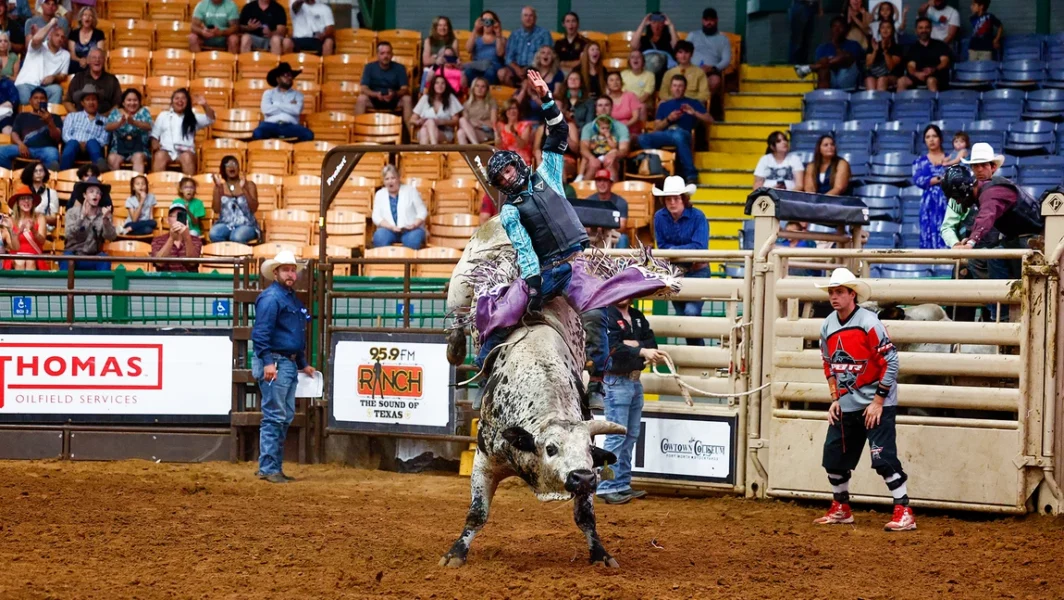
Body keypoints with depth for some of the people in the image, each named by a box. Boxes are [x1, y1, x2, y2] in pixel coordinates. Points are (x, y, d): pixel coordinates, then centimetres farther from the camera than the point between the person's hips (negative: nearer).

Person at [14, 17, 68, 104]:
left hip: (45, 87, 4)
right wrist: (51, 24, -7)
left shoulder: (65, 55, 18)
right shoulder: (39, 47, 5)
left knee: (57, 89, -31)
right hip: (26, 84, -4)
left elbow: (63, 76, 15)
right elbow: (36, 39, -20)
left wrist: (53, 77, -10)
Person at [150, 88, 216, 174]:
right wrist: (155, 144, -3)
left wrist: (205, 105, -8)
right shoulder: (163, 115, 23)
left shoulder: (193, 118, 22)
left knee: (187, 157, -37)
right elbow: (154, 134, 20)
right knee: (159, 156, -36)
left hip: (185, 151, 0)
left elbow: (210, 119, 10)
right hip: (166, 150, 0)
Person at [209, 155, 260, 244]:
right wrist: (218, 188, -8)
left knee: (237, 237, -38)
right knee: (214, 234, -34)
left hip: (246, 225, -2)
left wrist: (244, 189, -13)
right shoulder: (220, 186, 10)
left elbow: (254, 208, -5)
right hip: (225, 224, 2)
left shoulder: (249, 185, 7)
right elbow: (216, 210, -1)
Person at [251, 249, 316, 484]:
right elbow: (261, 332, -19)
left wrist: (303, 364, 28)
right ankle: (268, 468, -8)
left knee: (286, 418, 12)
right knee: (274, 416, -10)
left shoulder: (292, 298, 19)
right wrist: (268, 361, -26)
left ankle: (273, 466, 17)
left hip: (289, 364, 10)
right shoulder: (271, 297, -11)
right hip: (274, 363, -10)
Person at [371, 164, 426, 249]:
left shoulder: (410, 190, 8)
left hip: (410, 230, -1)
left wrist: (414, 225, -16)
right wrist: (392, 227, -15)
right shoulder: (379, 194, 12)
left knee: (413, 239, -37)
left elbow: (422, 212, 4)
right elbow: (376, 217, 2)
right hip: (389, 230, 1)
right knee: (379, 236, -33)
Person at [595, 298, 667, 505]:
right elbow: (613, 347, -23)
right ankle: (607, 487, -7)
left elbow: (651, 344, 3)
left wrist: (633, 344, -16)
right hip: (617, 381, -8)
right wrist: (642, 351, -33)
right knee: (616, 435, -9)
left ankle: (622, 484, 17)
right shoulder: (607, 316, -11)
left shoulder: (637, 317, 11)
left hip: (635, 381, 8)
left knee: (631, 436, 11)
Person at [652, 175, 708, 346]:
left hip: (697, 271, -4)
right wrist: (686, 249, -18)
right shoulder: (660, 217, -5)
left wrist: (674, 250, -20)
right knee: (682, 315, 7)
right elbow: (662, 247, -6)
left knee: (691, 311, -21)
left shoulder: (697, 217, -14)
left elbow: (700, 247, -22)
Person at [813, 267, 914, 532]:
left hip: (875, 404, -7)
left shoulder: (869, 322, -16)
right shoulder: (828, 327, 5)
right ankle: (840, 509, 30)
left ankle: (904, 513, -8)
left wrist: (878, 401, -16)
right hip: (845, 406, 7)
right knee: (833, 457, 11)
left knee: (883, 458, -14)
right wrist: (834, 398, 10)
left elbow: (890, 362, -16)